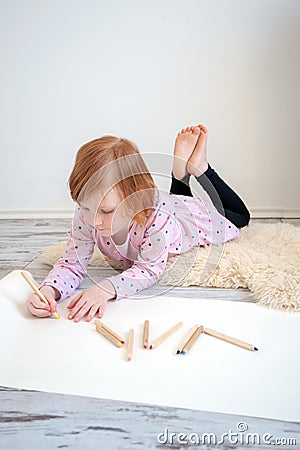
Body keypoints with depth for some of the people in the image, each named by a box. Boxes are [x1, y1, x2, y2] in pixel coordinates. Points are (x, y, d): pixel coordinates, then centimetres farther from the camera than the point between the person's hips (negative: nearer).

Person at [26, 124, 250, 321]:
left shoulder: (156, 219, -51)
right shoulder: (85, 216, -37)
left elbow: (149, 269, -40)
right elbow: (72, 264, -31)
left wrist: (106, 288, -56)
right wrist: (49, 290, -52)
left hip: (195, 215, -3)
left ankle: (199, 168, 31)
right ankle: (181, 172, 40)